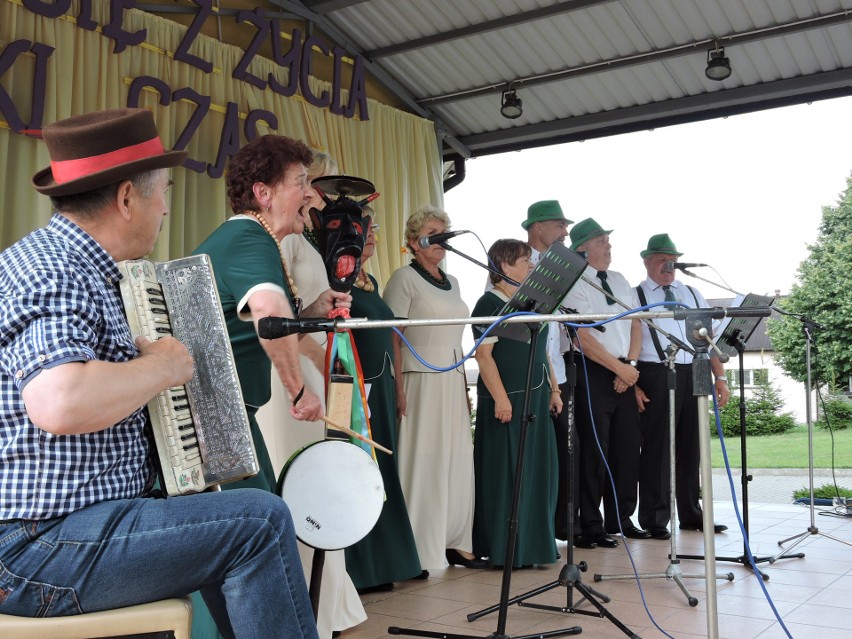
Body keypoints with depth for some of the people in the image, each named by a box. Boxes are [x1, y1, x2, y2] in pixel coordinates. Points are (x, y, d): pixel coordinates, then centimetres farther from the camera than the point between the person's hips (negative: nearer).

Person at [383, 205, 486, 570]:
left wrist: (465, 387, 16)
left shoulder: (451, 283, 17)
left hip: (453, 380, 7)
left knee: (457, 462, 9)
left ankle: (454, 543, 18)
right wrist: (399, 391, -18)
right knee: (424, 462, -4)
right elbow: (392, 337, -11)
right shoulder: (405, 278, -5)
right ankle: (422, 551, 4)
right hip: (421, 379, -7)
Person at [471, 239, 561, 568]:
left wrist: (553, 390, 17)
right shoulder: (489, 304, -9)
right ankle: (505, 549, 5)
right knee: (506, 472, -3)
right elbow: (483, 354, -15)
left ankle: (534, 544, 21)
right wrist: (500, 398, -21)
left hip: (537, 397, 8)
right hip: (507, 399, -8)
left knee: (539, 472, 10)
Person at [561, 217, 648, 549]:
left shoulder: (620, 281, 16)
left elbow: (636, 325, 13)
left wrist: (631, 364, -2)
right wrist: (619, 368, -11)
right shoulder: (575, 284, -6)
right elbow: (584, 338, -14)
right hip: (593, 373, -7)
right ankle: (590, 527, 6)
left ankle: (620, 519, 22)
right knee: (594, 451, -4)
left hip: (625, 373, 7)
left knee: (627, 447, 9)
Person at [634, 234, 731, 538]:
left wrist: (720, 377, 5)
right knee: (657, 446, -1)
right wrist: (632, 385, -13)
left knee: (689, 446, 12)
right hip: (655, 375, -4)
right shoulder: (636, 296, 2)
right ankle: (655, 520, 9)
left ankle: (691, 514, 24)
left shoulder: (691, 294, 16)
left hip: (693, 374, 5)